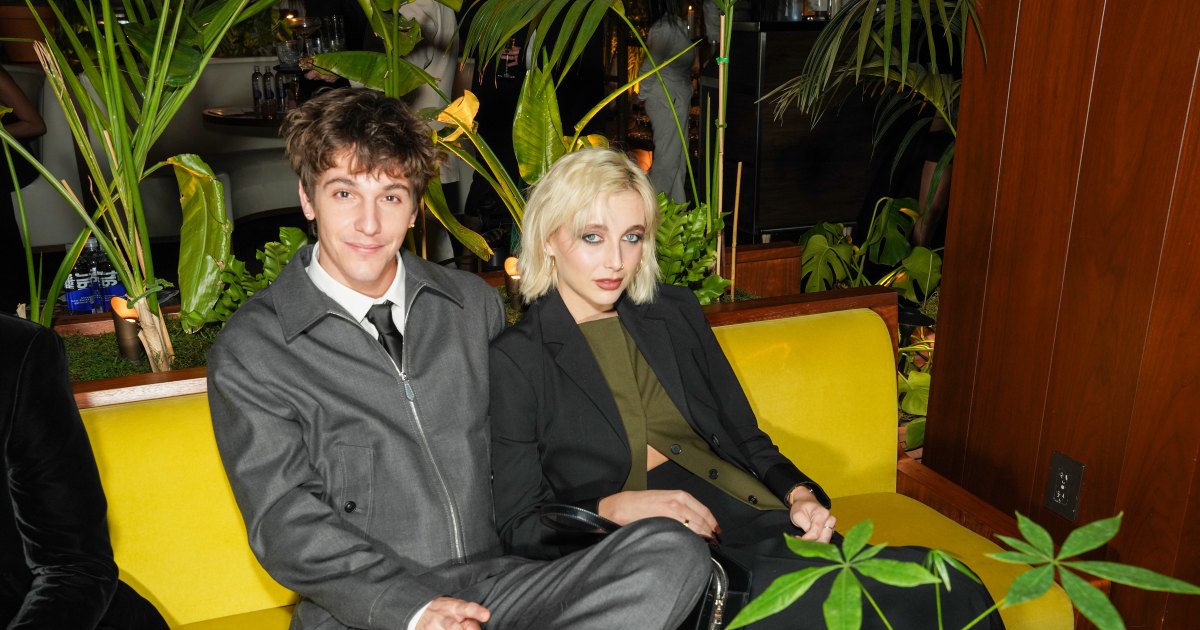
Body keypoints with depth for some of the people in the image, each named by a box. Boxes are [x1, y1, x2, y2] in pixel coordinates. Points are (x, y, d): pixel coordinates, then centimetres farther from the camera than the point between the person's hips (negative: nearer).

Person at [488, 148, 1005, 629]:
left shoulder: (674, 311, 17)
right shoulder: (514, 360, 3)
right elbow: (519, 524, 1)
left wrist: (799, 493, 2)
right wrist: (614, 507, -15)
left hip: (758, 522, 6)